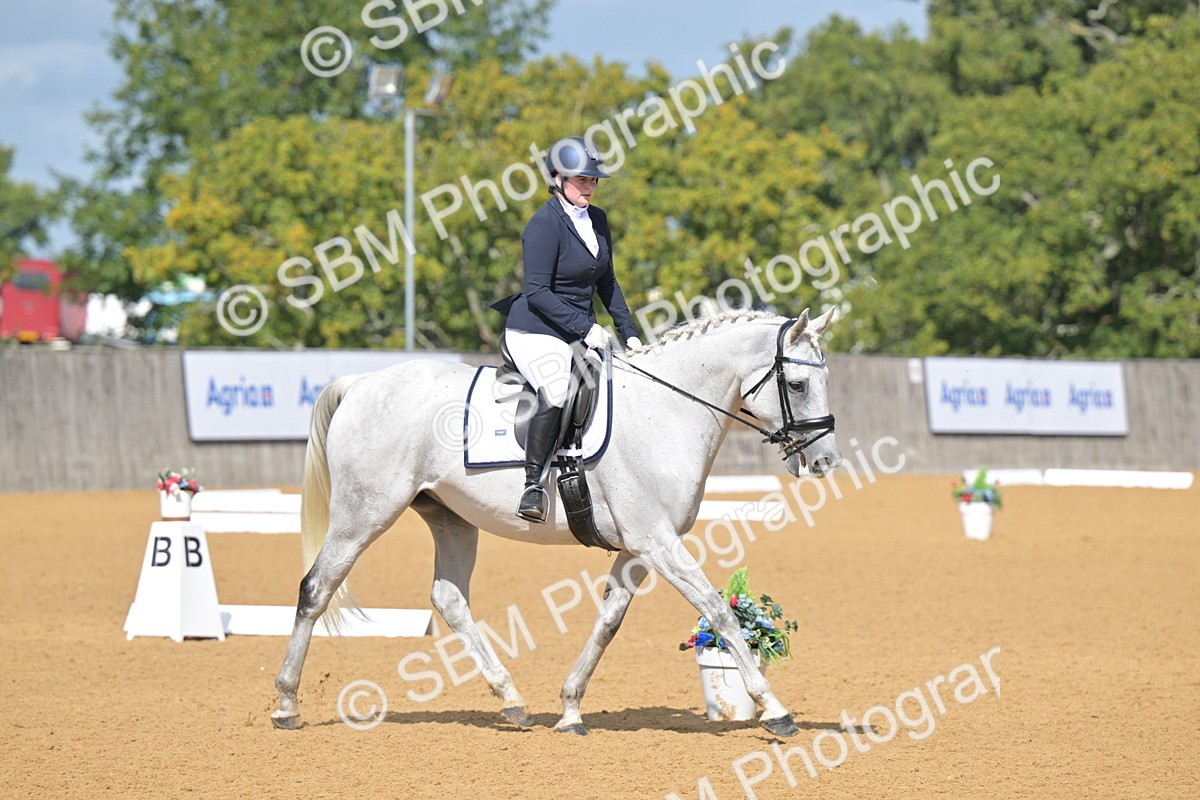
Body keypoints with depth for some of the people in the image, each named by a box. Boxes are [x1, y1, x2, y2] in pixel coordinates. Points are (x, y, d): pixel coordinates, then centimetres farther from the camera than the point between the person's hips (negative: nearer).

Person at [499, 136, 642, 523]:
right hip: (535, 331, -9)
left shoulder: (597, 220, 11)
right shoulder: (544, 224, -15)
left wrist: (628, 332, 11)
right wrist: (586, 327, -24)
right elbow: (537, 292, -20)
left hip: (581, 330, 9)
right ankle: (534, 485, -29)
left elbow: (606, 283, 19)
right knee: (557, 390, -33)